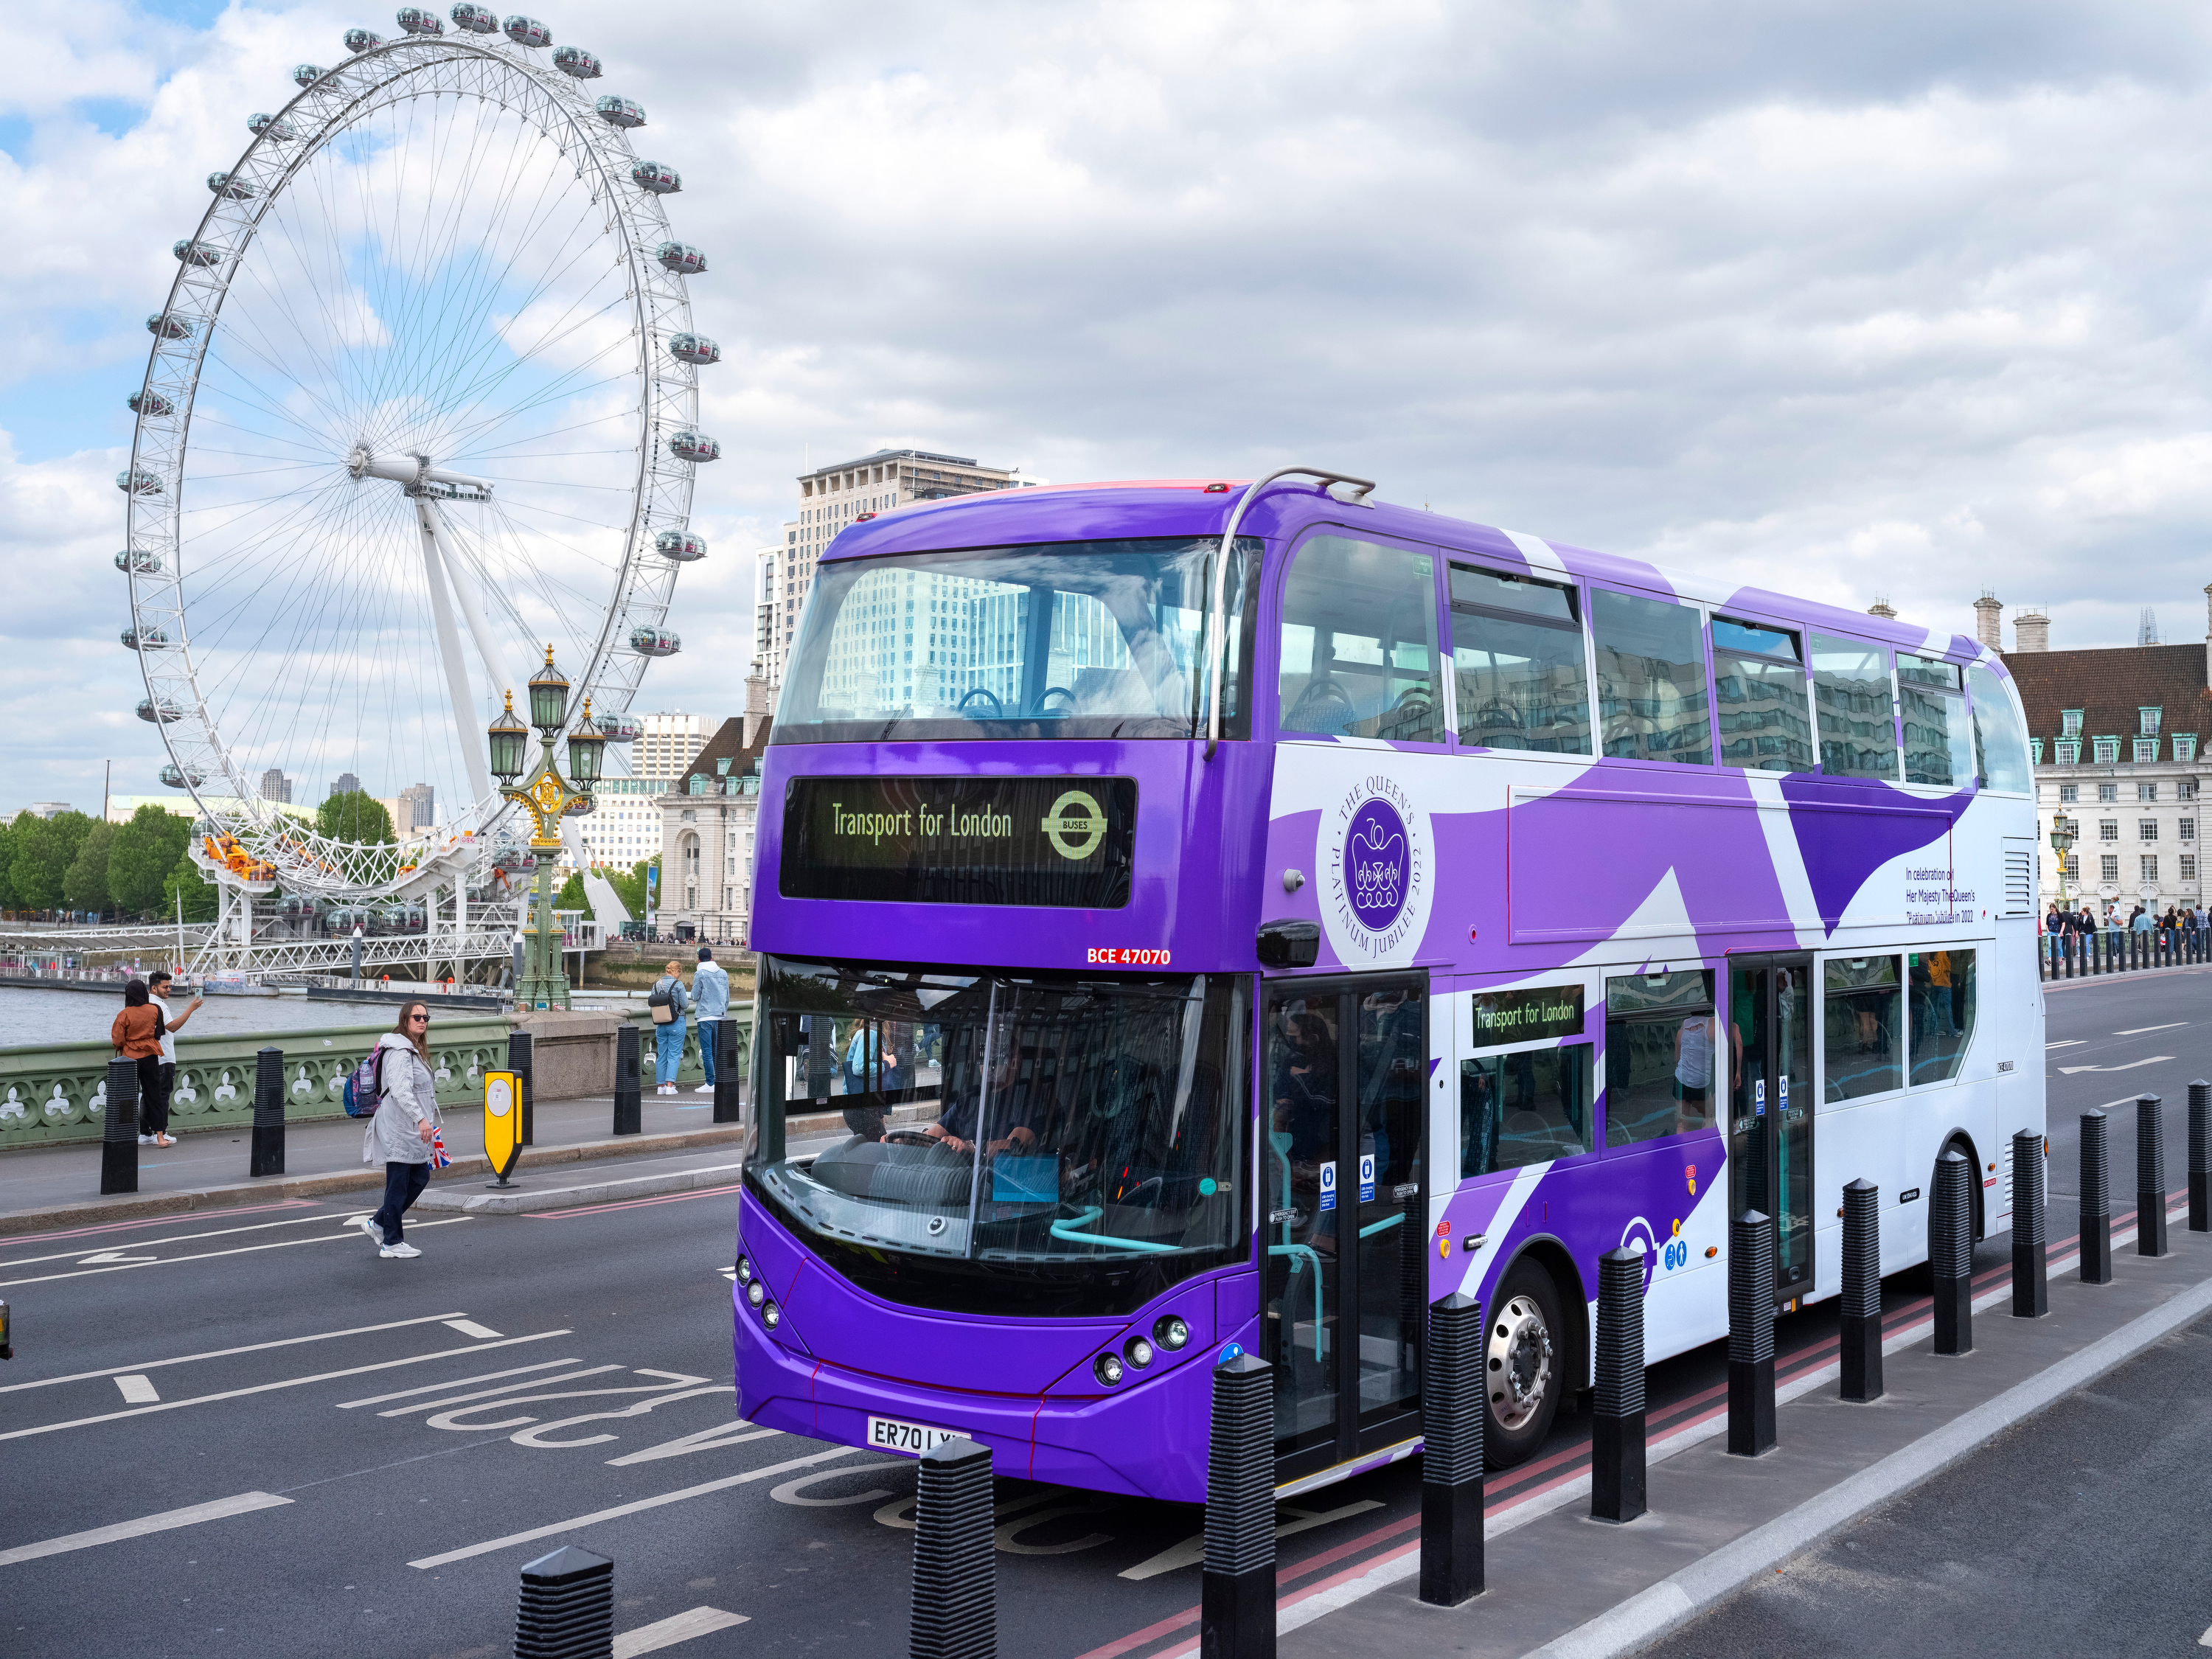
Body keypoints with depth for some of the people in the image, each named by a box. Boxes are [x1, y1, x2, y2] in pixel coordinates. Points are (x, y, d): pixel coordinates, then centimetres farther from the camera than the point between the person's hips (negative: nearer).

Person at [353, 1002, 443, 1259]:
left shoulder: (415, 1050, 17)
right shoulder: (400, 1051, -17)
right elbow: (400, 1090, -29)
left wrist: (426, 1121, 27)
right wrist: (421, 1119, -37)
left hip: (411, 1129, 10)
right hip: (399, 1127, -10)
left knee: (420, 1177, 14)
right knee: (398, 1183, -3)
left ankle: (378, 1223, 24)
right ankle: (392, 1244, 5)